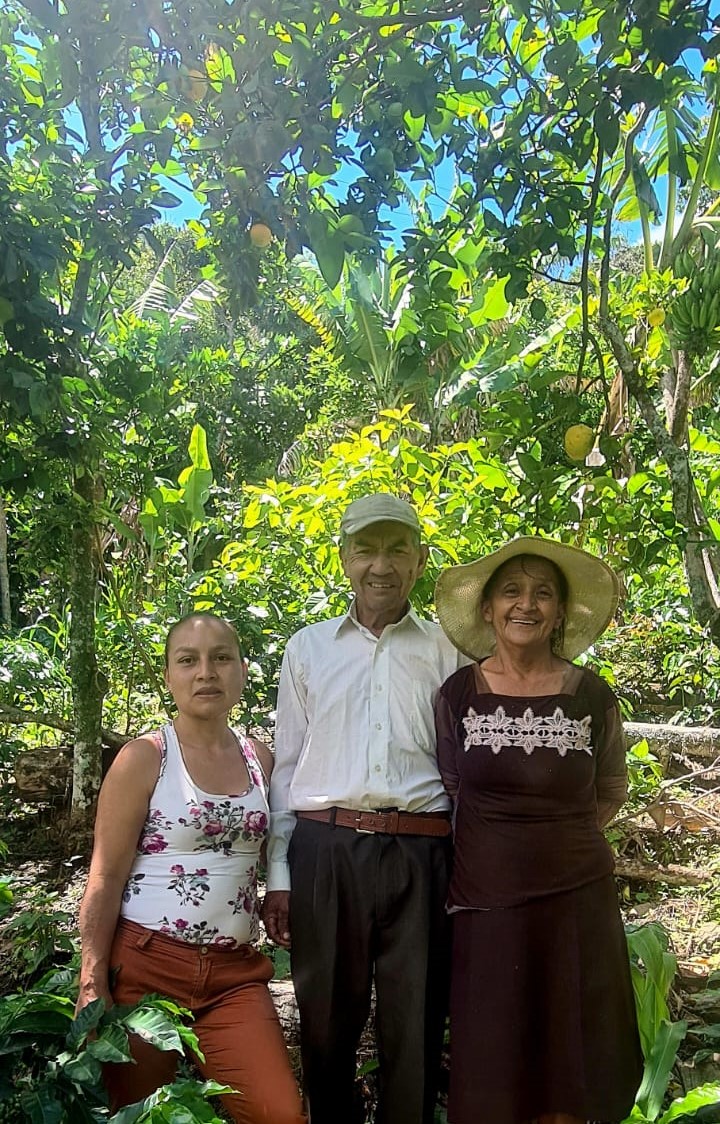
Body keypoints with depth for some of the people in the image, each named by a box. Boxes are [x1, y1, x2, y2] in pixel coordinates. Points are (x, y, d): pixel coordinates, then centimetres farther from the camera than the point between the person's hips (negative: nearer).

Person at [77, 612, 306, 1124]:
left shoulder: (260, 758, 6)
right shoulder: (144, 758, -7)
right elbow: (106, 877, -7)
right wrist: (92, 983, -10)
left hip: (235, 973, 3)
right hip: (146, 965, -3)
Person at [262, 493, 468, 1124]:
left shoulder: (446, 652, 7)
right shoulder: (308, 648, 9)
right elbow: (286, 763, 8)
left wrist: (468, 873, 3)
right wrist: (277, 875, 4)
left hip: (418, 856, 0)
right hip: (324, 850, 1)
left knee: (414, 1028, 7)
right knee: (326, 1020, 12)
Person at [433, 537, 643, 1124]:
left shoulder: (592, 695, -3)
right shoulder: (458, 694, -4)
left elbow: (610, 790, 12)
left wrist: (560, 843, 6)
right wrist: (499, 847, 4)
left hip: (578, 899, 1)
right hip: (485, 899, 0)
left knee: (568, 1060, 12)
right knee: (487, 1067, 10)